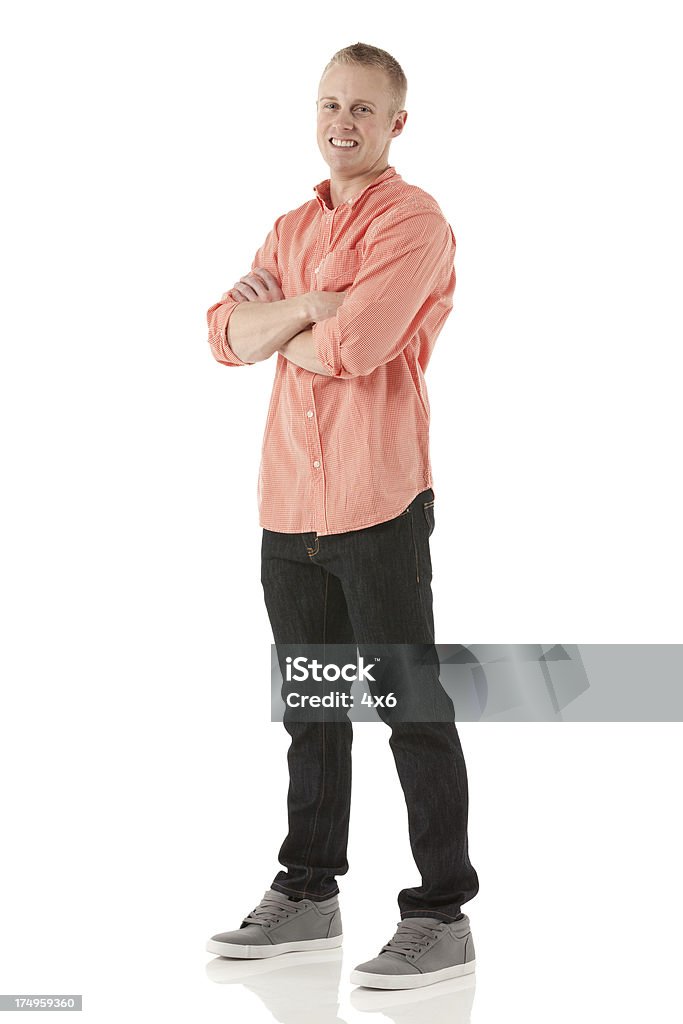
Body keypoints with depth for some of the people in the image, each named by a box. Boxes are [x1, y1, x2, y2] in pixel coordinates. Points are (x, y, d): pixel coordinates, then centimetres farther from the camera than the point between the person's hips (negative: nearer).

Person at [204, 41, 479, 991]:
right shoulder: (292, 228, 17)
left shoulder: (414, 221, -7)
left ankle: (443, 915, 6)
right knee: (311, 708, 15)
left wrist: (275, 322, -2)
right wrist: (314, 305, -11)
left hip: (378, 507, -7)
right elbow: (227, 334, 4)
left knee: (412, 709, -1)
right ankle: (309, 894, 27)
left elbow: (351, 350, -20)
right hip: (290, 505, 7)